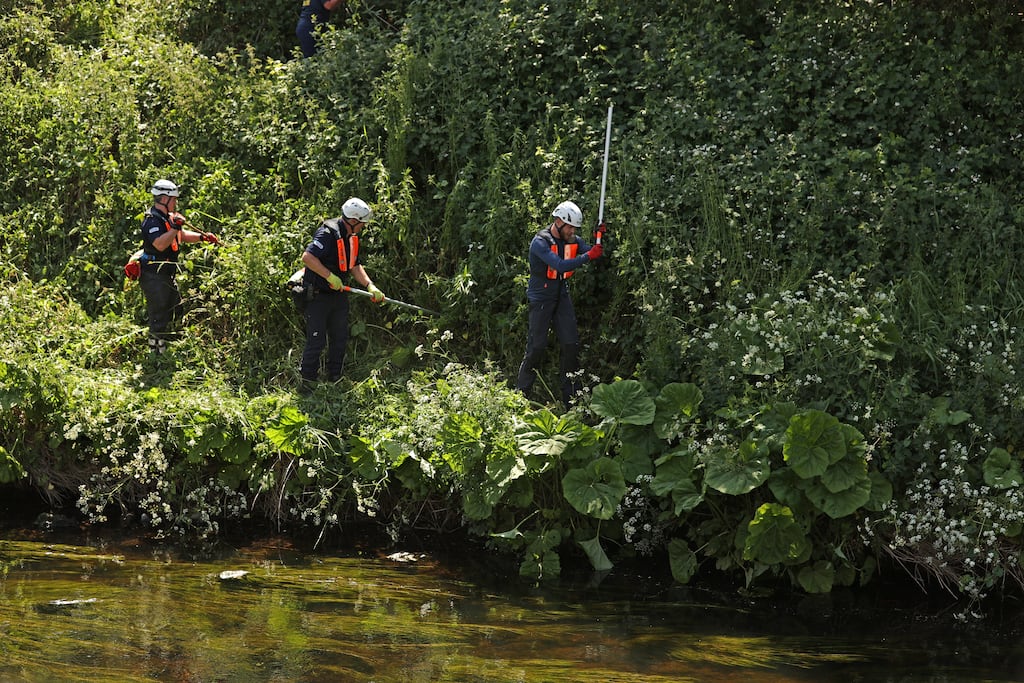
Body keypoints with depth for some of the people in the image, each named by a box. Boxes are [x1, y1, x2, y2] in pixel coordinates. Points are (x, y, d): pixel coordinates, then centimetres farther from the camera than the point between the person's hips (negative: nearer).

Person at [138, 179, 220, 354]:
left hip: (166, 274, 11)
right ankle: (157, 352, -5)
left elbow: (182, 235, 28)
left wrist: (202, 237, 16)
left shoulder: (167, 217, 14)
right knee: (159, 318, -9)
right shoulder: (152, 220, -19)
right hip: (154, 276, -11)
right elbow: (160, 244, -34)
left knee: (176, 310, 19)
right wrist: (175, 227, -39)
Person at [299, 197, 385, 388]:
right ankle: (307, 381, 6)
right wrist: (331, 277, -27)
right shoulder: (328, 233, -22)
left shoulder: (351, 237, 8)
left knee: (340, 338, 12)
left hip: (338, 294, 9)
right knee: (317, 340, -5)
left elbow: (355, 266, 15)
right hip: (318, 295, -9)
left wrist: (370, 286, 2)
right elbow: (307, 257, -31)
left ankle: (334, 378, 24)